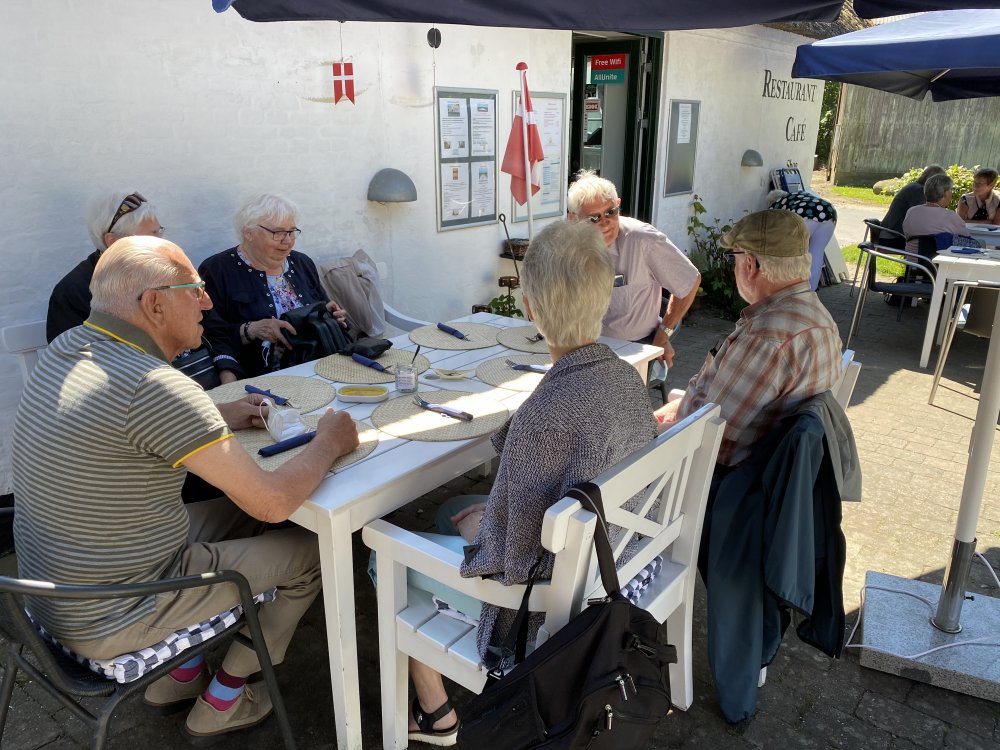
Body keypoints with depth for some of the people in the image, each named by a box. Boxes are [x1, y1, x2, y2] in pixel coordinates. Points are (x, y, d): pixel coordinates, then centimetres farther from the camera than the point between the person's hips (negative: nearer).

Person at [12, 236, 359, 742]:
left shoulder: (65, 349, -2)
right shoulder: (152, 384, -31)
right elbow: (273, 500, -28)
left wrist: (217, 419, 8)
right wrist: (330, 441, -9)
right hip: (109, 624, -9)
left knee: (235, 514, 21)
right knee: (309, 550, 4)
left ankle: (180, 672, 28)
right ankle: (220, 702, 22)